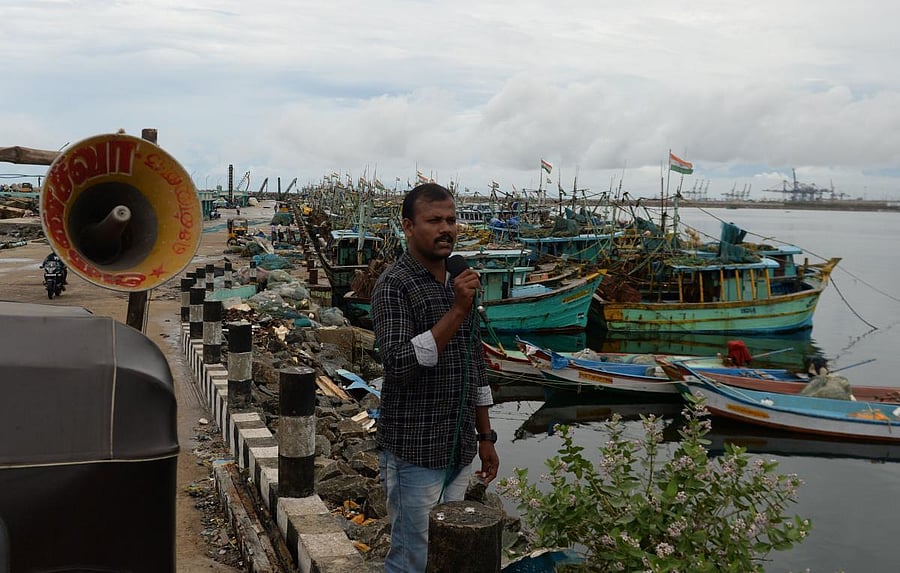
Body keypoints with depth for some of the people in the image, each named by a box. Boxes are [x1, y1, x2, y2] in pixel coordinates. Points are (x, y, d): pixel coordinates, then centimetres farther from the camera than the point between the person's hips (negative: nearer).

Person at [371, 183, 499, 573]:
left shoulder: (459, 283, 11)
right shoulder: (393, 285, -12)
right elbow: (398, 365, -23)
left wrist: (485, 438, 16)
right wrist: (457, 312, -26)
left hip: (459, 451, 7)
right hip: (414, 453, -7)